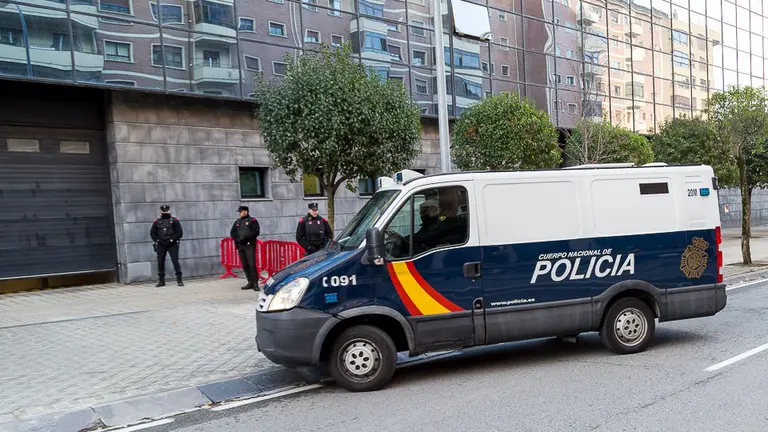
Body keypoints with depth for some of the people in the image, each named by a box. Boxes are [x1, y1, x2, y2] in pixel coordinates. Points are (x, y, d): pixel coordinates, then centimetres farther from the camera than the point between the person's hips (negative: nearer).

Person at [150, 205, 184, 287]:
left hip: (172, 244, -3)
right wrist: (158, 240, -2)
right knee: (160, 262, 4)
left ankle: (179, 280, -5)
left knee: (175, 261, -8)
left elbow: (180, 233, -1)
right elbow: (152, 233, 13)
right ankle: (161, 280, 13)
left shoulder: (174, 221, 3)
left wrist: (171, 240, -9)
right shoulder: (156, 222, 11)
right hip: (161, 245, 3)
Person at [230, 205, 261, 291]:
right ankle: (250, 282, 14)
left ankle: (255, 283, -9)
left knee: (252, 264, -12)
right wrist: (237, 239, -7)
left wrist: (245, 237, -16)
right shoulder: (237, 222, 18)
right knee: (245, 265, 6)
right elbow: (232, 233, 12)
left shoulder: (252, 221, 1)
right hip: (240, 246, 6)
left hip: (249, 245, -6)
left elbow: (256, 232, -10)